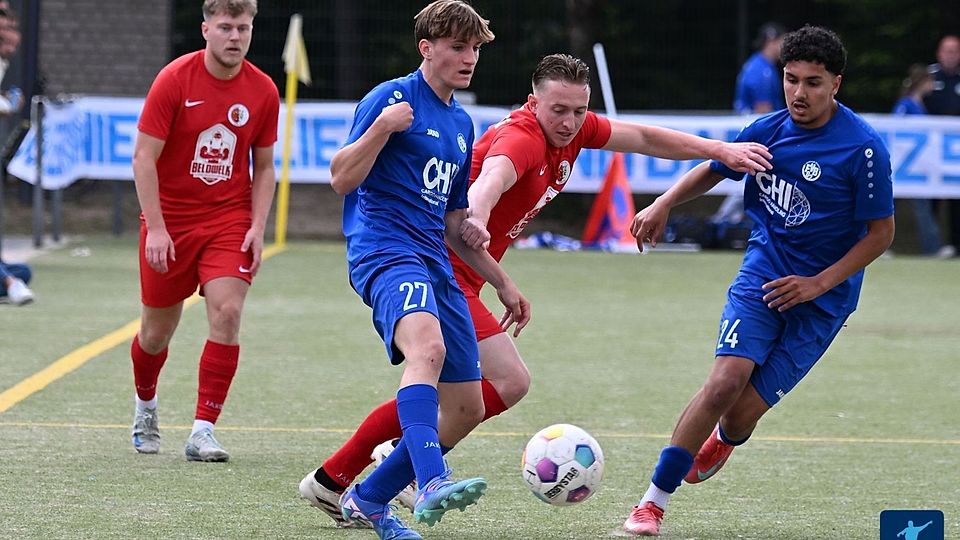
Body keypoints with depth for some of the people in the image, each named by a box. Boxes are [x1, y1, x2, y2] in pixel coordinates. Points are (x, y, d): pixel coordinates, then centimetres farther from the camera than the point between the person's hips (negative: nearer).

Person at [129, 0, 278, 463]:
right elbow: (144, 155, -10)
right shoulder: (175, 79, -11)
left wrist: (257, 228, -4)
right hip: (170, 220, -1)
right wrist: (155, 229, -17)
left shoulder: (263, 91, -2)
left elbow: (264, 167, 8)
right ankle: (145, 406, 39)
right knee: (157, 331, 7)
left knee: (226, 313, -18)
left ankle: (203, 431, -12)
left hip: (230, 219, 1)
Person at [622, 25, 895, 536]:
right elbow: (712, 169, 17)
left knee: (741, 414, -6)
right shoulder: (768, 129, -2)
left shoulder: (864, 148, -15)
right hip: (763, 271, 2)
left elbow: (881, 232, -8)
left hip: (822, 296, -2)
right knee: (726, 381, -19)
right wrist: (663, 204, 1)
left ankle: (723, 440, 35)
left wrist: (818, 283, -13)